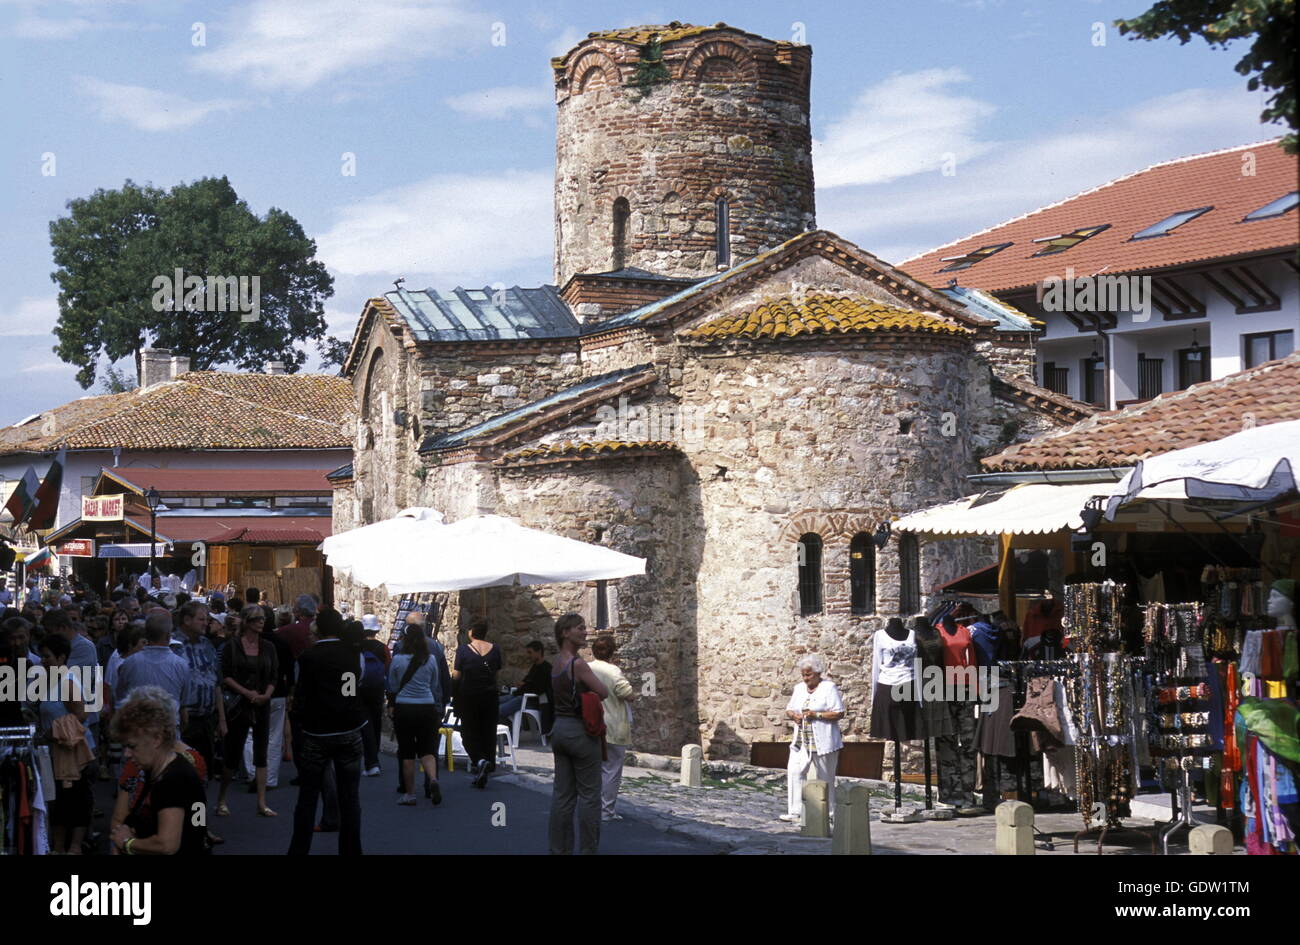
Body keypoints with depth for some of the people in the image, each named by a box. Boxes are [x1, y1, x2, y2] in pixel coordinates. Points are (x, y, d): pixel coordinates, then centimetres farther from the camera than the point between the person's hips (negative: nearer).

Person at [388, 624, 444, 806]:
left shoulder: (398, 660, -7)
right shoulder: (430, 661, -1)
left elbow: (392, 687, 4)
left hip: (403, 708, -2)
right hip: (427, 707, 2)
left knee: (407, 753, 6)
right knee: (427, 750, 6)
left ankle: (409, 794, 9)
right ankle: (433, 779, -21)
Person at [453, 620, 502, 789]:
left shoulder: (463, 649, -10)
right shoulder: (494, 649, -1)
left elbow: (456, 675, -10)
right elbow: (497, 673, 5)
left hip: (469, 696, -3)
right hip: (489, 696, 3)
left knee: (469, 732, 8)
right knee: (488, 732, 10)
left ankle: (479, 760, -21)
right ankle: (483, 777, 12)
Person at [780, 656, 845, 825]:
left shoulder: (829, 688, -6)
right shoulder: (799, 688, 14)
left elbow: (839, 713, -11)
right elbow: (789, 710, 19)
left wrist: (816, 715, -19)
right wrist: (793, 715, -4)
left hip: (823, 742, -5)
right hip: (801, 741, 5)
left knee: (825, 778, 3)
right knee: (794, 772, -9)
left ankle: (828, 814, 14)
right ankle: (795, 812, -9)